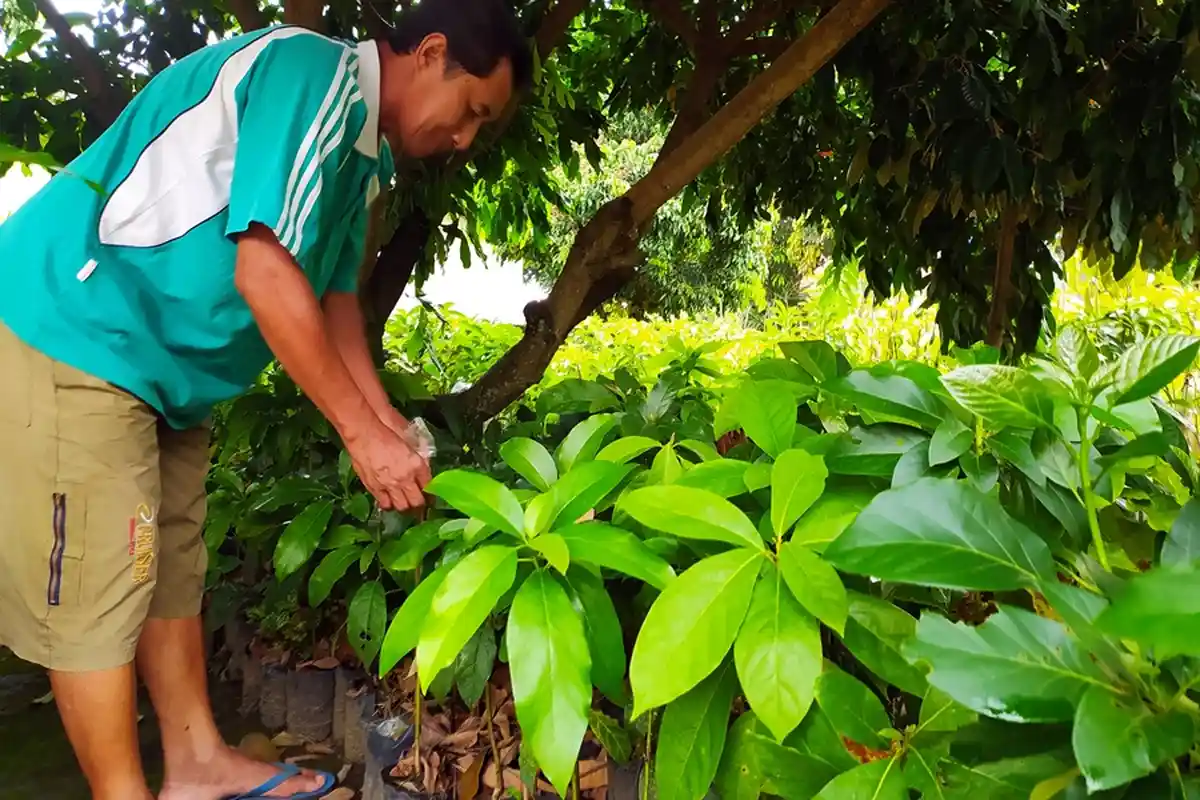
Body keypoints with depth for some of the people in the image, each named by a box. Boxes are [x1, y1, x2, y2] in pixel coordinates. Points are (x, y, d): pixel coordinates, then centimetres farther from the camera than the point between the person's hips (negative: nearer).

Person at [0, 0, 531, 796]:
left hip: (161, 368, 10)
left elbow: (333, 295, 13)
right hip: (72, 330, -10)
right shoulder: (317, 74, -19)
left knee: (173, 571, 14)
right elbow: (265, 272, -26)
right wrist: (364, 432, -21)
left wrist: (393, 429, 7)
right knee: (97, 588, -2)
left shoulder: (358, 149, 11)